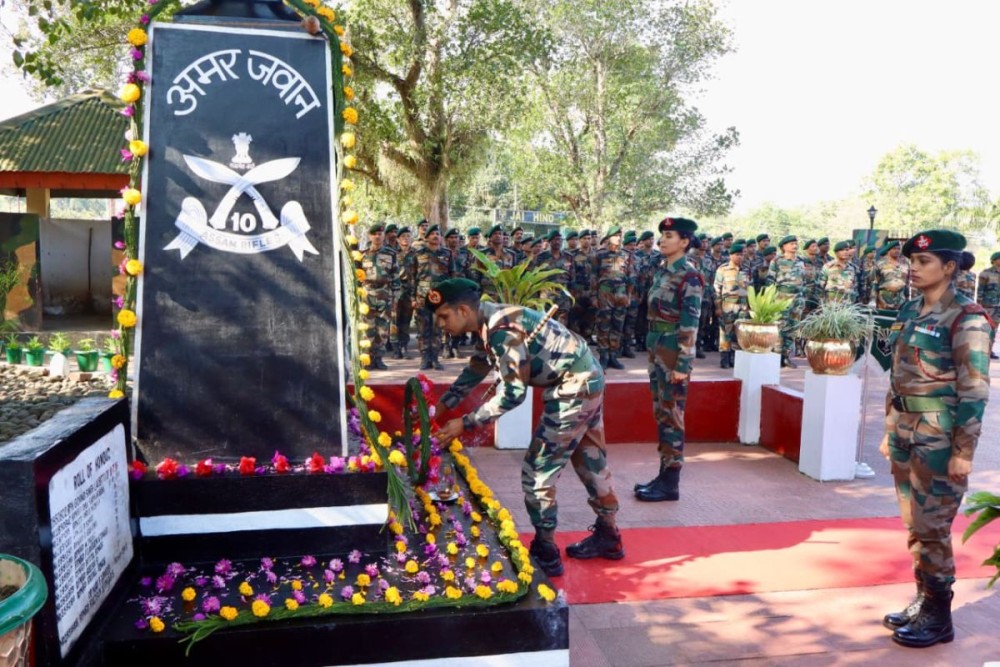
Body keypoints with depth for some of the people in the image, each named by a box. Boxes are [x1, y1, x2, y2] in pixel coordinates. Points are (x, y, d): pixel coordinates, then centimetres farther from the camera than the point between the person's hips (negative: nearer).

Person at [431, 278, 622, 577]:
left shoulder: (502, 329, -24)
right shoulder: (493, 321, 7)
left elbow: (512, 393, -24)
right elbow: (475, 370, 18)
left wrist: (464, 423, -17)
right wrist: (440, 407, 17)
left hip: (574, 389, -10)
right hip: (588, 381, 10)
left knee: (538, 468, -1)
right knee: (590, 461, 21)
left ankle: (545, 552, 11)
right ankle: (608, 536, 36)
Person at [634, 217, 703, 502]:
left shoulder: (689, 276, -13)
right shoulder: (662, 271, 12)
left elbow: (690, 324, -16)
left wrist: (682, 365, -19)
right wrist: (651, 351, 16)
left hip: (673, 351, -9)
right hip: (656, 349, 9)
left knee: (672, 415, -2)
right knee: (660, 414, 13)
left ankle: (671, 483, 6)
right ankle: (663, 475, 23)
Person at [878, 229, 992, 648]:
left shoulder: (966, 319, -13)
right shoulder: (910, 311, 9)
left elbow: (975, 392, -14)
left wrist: (963, 452, -16)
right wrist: (889, 430, 15)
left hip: (939, 437, -7)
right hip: (905, 432, 7)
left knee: (932, 528, 1)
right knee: (914, 525, 15)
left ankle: (939, 617, 15)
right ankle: (922, 601, 28)